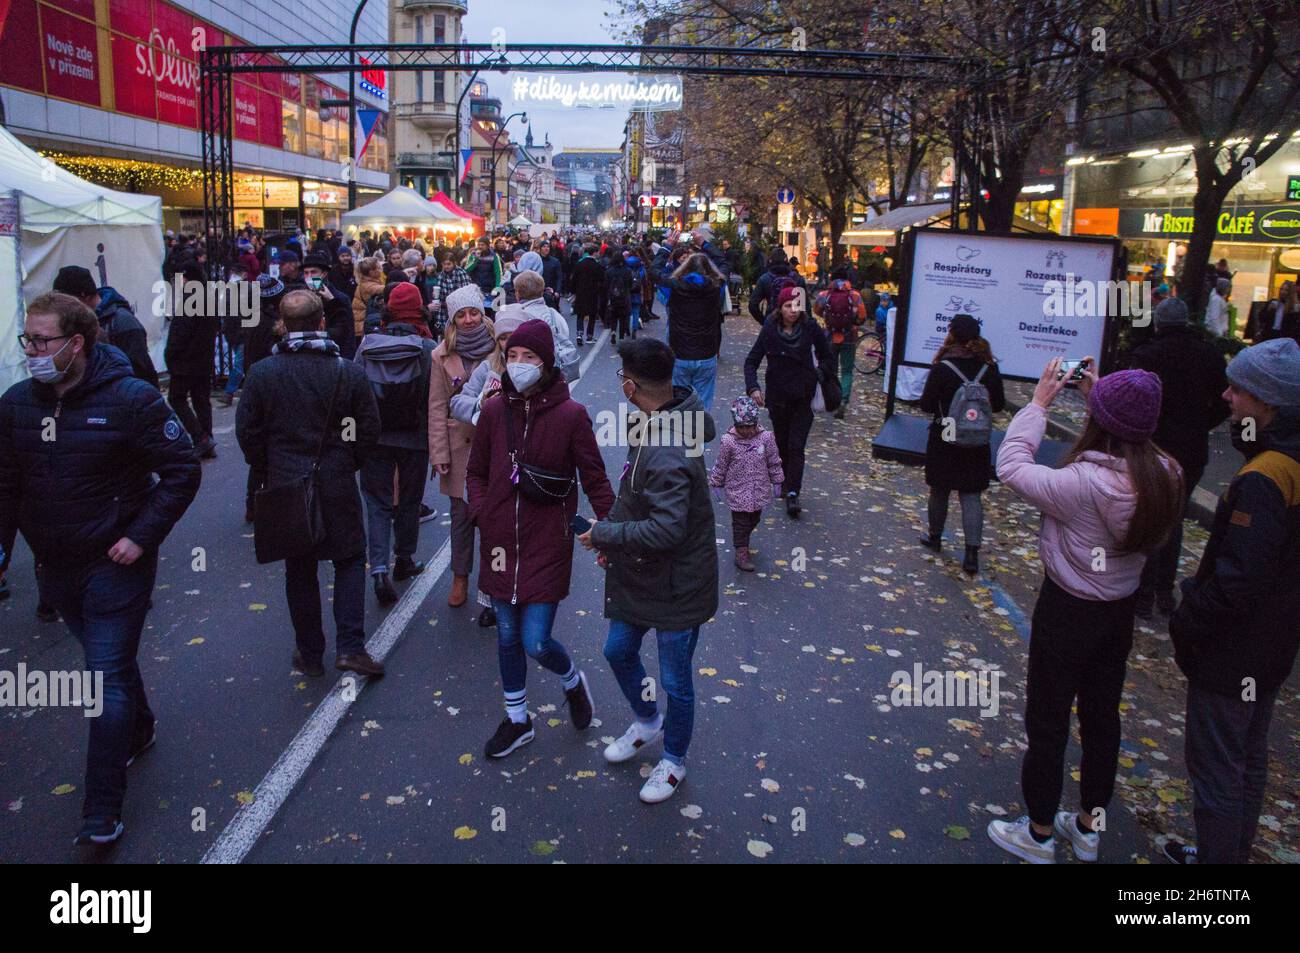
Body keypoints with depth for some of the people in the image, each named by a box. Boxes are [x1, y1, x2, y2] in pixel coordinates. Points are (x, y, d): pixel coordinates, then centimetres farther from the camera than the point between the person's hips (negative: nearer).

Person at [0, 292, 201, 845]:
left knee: (108, 679, -3)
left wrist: (142, 536, -17)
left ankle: (102, 812, 5)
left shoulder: (131, 399, -16)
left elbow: (183, 472, -12)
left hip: (115, 563, -5)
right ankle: (138, 730, 49)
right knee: (108, 660, 22)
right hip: (55, 566, 5)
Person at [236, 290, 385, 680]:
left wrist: (270, 472, 12)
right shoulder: (348, 372, -9)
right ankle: (349, 647, 3)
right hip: (337, 485, -1)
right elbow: (369, 430, -4)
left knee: (299, 571, 14)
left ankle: (310, 654, 23)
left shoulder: (261, 373, -6)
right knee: (350, 560, 14)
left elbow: (247, 432, -1)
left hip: (285, 486, 1)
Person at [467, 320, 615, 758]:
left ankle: (572, 681, 30)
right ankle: (517, 720, 37)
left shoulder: (571, 414, -11)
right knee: (507, 637, 16)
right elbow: (476, 472, 10)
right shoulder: (494, 410, -1)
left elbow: (594, 479, -5)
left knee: (536, 643, -6)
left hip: (547, 545, -4)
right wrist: (482, 513, -6)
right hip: (501, 541, 4)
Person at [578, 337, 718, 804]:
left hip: (677, 586, -10)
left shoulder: (666, 455, -32)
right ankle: (647, 722, 49)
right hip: (641, 575, 10)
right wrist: (615, 537, 4)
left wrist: (606, 533, -22)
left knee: (675, 681, 11)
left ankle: (673, 761, 34)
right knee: (618, 650, 24)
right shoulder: (654, 427, 0)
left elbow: (666, 530, -35)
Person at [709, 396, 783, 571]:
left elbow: (774, 462, 1)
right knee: (741, 522, 3)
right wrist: (716, 484, 2)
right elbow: (721, 465, -4)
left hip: (759, 490, 3)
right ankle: (741, 552, 14)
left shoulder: (765, 438, -10)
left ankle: (742, 539, 44)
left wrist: (776, 483, 6)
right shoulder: (729, 441, -16)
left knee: (754, 519, 19)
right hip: (738, 491, -3)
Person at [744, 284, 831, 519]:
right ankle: (785, 482, 34)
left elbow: (826, 356, 4)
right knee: (782, 444, 15)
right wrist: (753, 387, -20)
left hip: (803, 397, -2)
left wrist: (822, 378, -9)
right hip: (777, 396, 2)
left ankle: (793, 494, -8)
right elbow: (751, 361, -6)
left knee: (796, 446, -7)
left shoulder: (810, 328, -10)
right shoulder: (770, 330, -8)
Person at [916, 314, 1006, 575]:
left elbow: (926, 405, -11)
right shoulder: (989, 367, -5)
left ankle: (935, 537, 33)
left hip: (944, 440, -2)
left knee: (940, 490, 16)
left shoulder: (942, 367, -16)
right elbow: (998, 404, 4)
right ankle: (972, 553, -4)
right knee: (971, 495, 5)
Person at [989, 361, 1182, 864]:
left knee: (1047, 723, 11)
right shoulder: (1164, 475, -11)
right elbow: (1126, 448, 11)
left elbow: (1011, 466, -20)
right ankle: (1088, 827, 39)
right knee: (1102, 717, 21)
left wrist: (1039, 402, -12)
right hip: (1120, 611, 7)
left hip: (1067, 613, -6)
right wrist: (1096, 398, 7)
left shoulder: (1084, 482, -31)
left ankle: (1038, 834, 28)